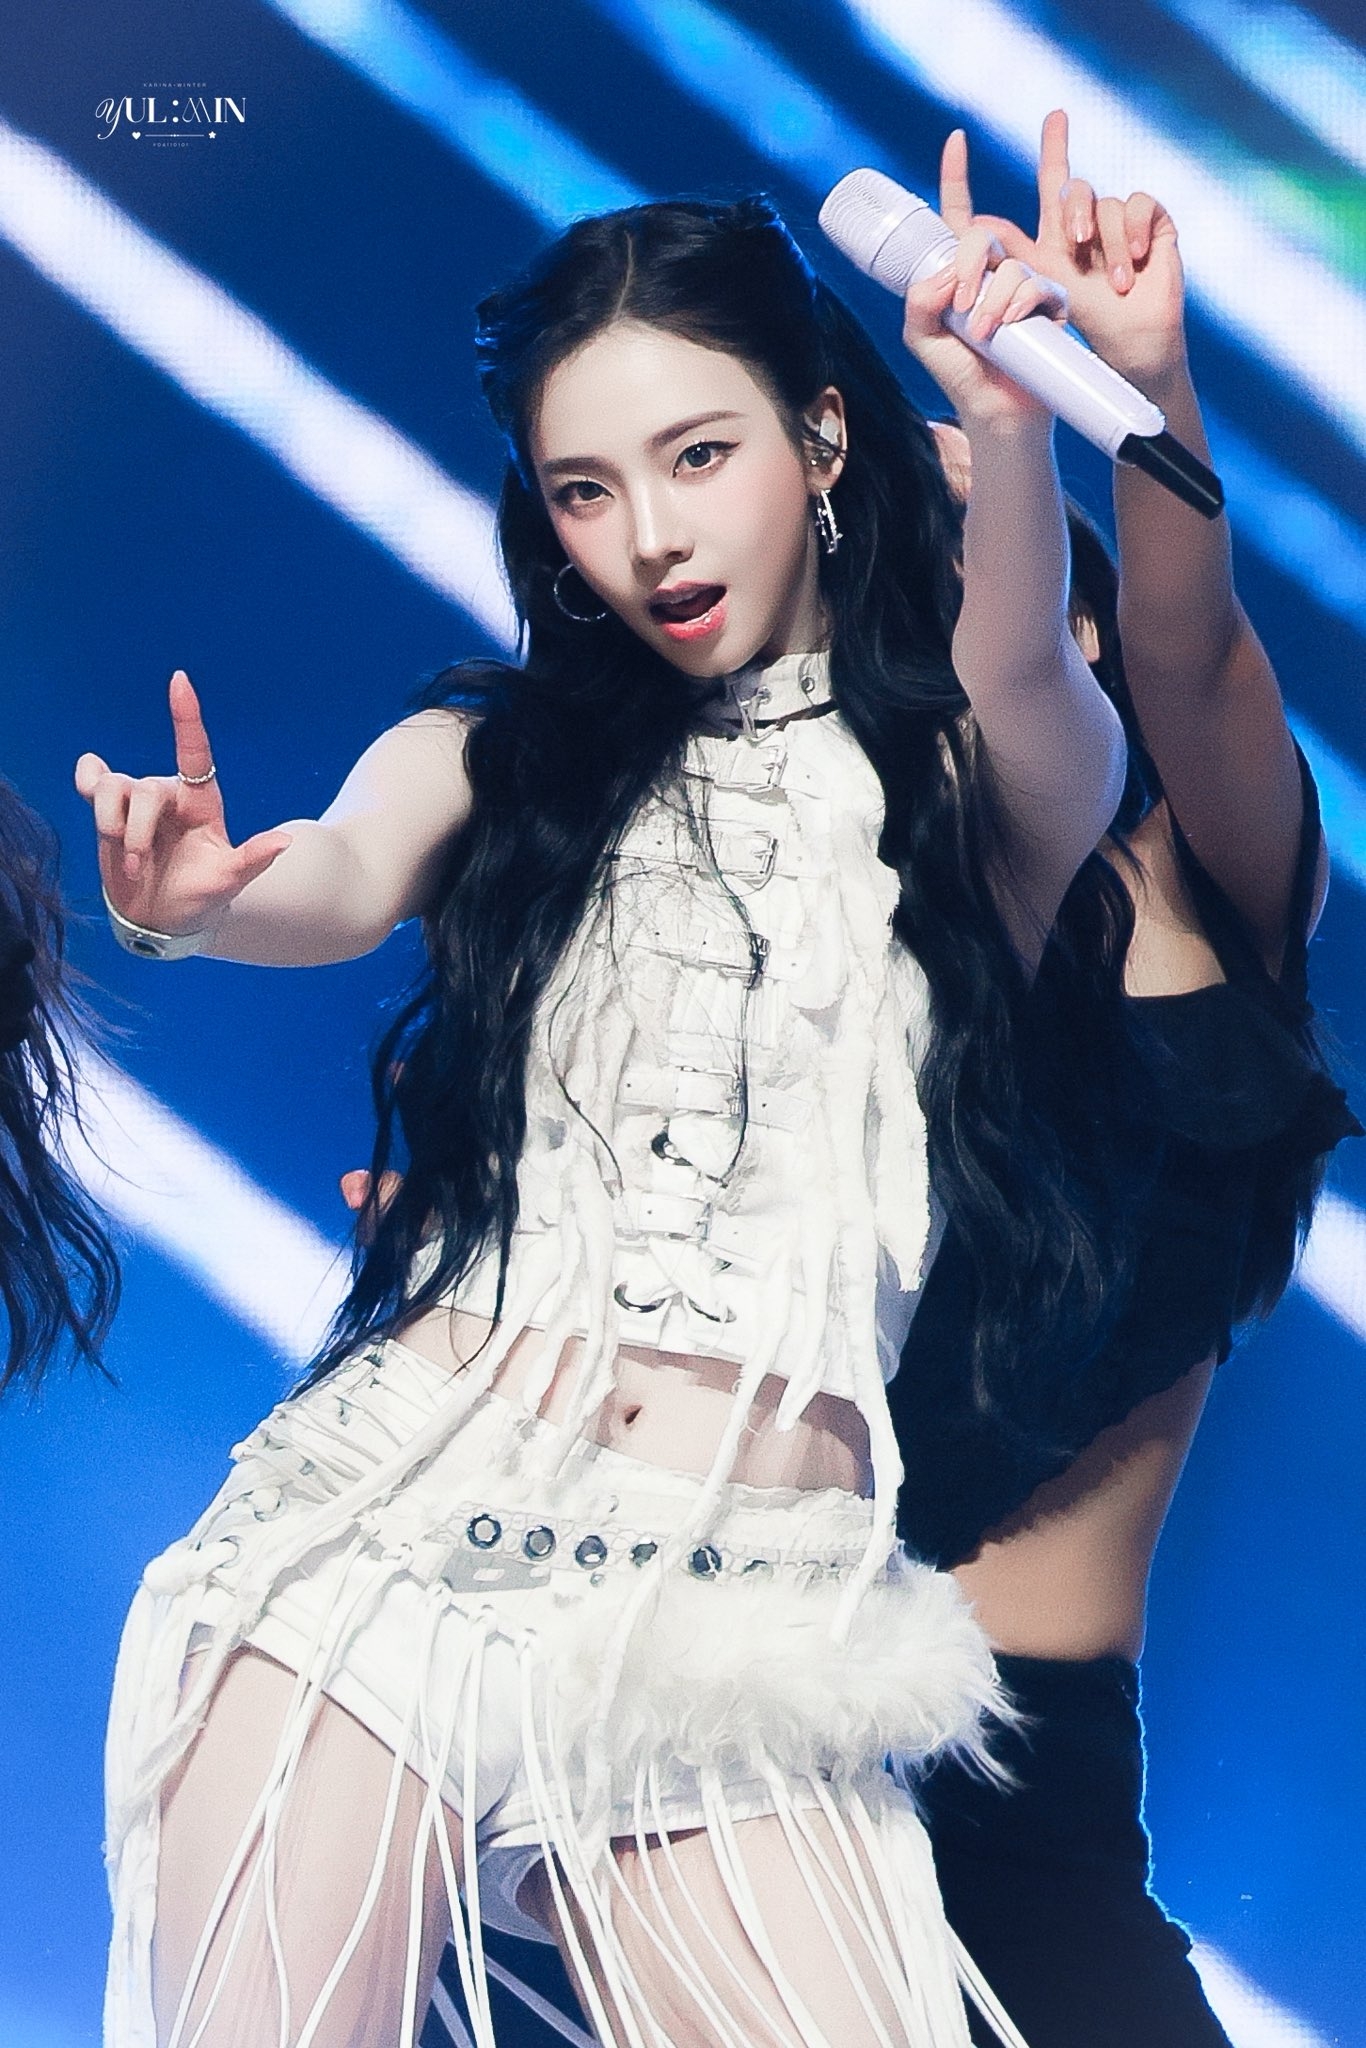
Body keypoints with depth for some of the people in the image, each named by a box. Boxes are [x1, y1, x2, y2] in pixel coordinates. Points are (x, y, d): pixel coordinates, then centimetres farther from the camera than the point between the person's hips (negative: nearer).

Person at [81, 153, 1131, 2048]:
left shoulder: (965, 778, 9)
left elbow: (1023, 679, -13)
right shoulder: (492, 756, 13)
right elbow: (339, 885, -7)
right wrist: (193, 903, -30)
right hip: (402, 1515, 1)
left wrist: (1011, 436, -34)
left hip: (751, 1599, -1)